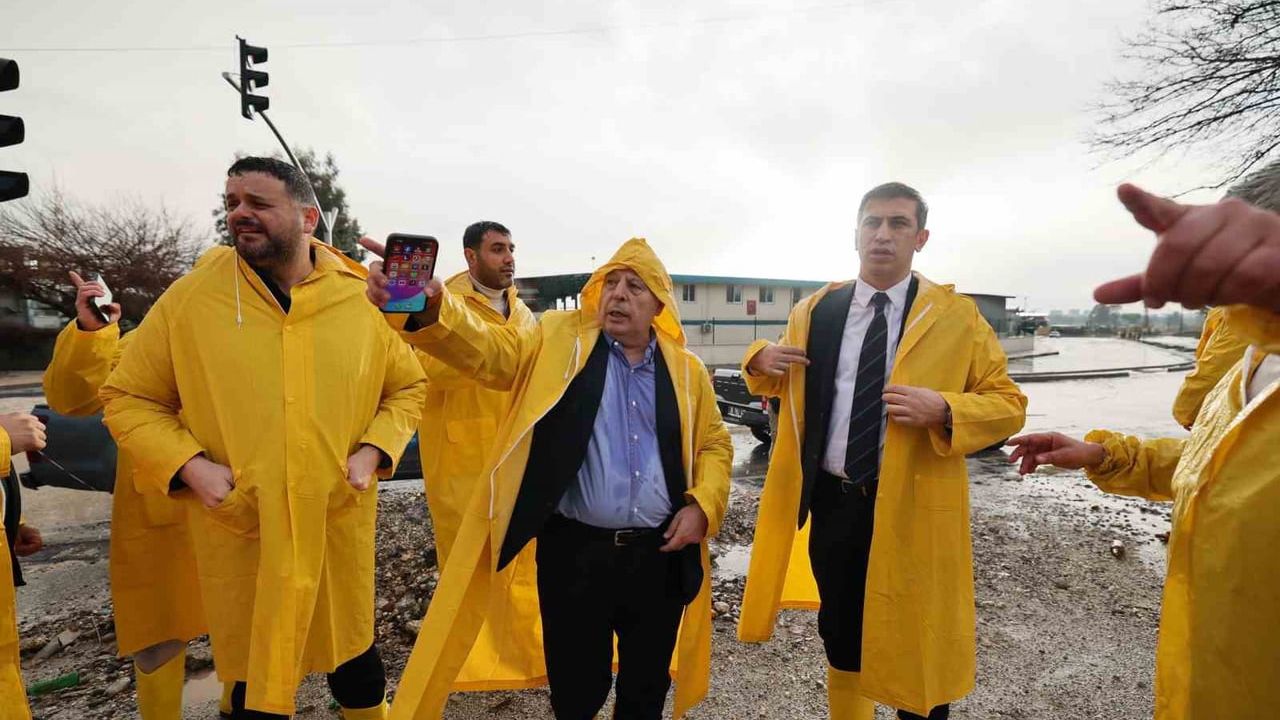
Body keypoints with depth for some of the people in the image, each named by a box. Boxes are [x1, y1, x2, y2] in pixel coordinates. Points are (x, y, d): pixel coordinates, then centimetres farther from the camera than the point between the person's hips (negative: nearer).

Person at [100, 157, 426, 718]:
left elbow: (408, 387, 7)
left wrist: (373, 451, -8)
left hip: (341, 524, 1)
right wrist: (188, 466, -11)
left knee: (354, 657, 19)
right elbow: (128, 398, 4)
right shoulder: (189, 297, -4)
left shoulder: (362, 299, -3)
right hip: (239, 531, 0)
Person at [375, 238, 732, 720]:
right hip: (575, 549, -2)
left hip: (660, 553, 3)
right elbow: (485, 349, -16)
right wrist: (430, 309, -35)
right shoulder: (559, 340, -2)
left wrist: (703, 504, -5)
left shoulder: (686, 369, 4)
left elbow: (715, 444, 11)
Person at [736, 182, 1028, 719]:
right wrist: (762, 359, -4)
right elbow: (777, 384, 20)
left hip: (913, 508, -2)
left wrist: (944, 409, -21)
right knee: (840, 641, 19)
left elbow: (1008, 403, -2)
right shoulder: (814, 311, 6)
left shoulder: (956, 317, -2)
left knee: (917, 652, 12)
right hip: (832, 503, 3)